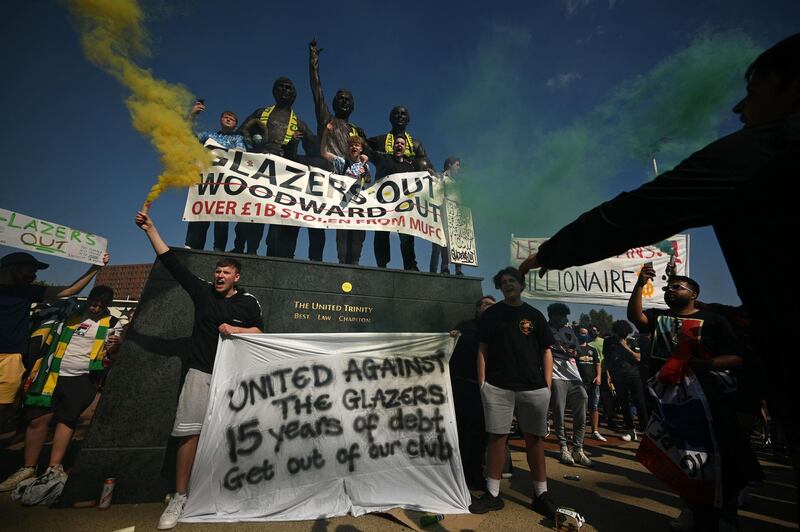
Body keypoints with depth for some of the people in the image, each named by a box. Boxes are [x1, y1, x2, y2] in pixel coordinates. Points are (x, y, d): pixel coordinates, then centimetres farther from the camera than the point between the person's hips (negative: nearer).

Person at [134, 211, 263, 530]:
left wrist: (235, 329, -12)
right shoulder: (202, 291, 4)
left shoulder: (248, 302, 0)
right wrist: (150, 229, 0)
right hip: (200, 372, 1)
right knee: (190, 433, -1)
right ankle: (179, 497, 14)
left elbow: (259, 331, 5)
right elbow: (171, 263, 3)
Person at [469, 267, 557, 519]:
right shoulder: (491, 314, 6)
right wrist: (482, 383, -1)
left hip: (533, 387, 1)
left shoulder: (534, 315, 8)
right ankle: (493, 494, 19)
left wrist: (547, 385, 0)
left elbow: (546, 351, 8)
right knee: (496, 437, 5)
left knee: (535, 439, 10)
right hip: (497, 386, -1)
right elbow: (482, 350, 5)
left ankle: (541, 495, 26)